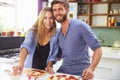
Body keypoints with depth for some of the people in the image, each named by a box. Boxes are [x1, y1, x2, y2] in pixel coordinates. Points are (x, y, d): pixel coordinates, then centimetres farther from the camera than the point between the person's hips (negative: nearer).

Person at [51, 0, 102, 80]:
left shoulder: (81, 26, -15)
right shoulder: (58, 32, 6)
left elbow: (97, 49, -16)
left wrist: (91, 68, -29)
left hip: (81, 73, -6)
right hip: (63, 70, 6)